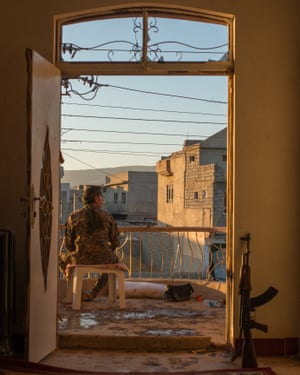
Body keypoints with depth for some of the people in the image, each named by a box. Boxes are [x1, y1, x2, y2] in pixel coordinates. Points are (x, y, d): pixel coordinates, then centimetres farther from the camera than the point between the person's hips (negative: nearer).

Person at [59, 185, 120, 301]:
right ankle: (94, 293, 31)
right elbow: (115, 241, 2)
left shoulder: (73, 216, -6)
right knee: (113, 259, 37)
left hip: (80, 259, 0)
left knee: (62, 256, 33)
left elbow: (68, 243, -2)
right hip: (102, 259, 0)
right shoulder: (107, 217, -4)